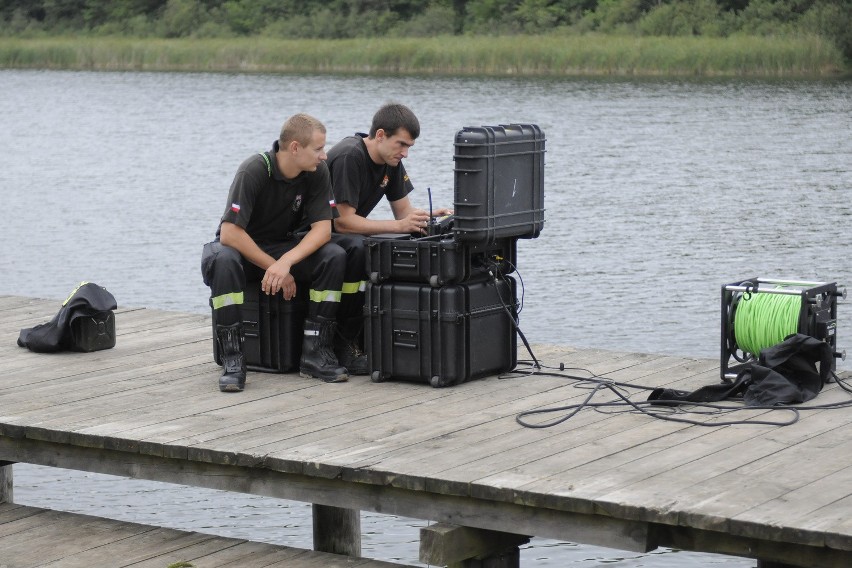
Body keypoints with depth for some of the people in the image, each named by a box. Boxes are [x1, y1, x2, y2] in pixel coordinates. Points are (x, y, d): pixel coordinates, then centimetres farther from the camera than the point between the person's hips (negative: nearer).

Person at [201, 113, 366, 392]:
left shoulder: (317, 172, -11)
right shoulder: (254, 171, -25)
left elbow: (322, 228, -16)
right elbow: (230, 234, -29)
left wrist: (286, 262, -32)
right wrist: (275, 268, -24)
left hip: (284, 246, 4)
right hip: (241, 247, -4)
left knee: (335, 256, -23)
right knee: (223, 261, -39)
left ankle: (314, 351, -19)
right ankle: (233, 359, -33)